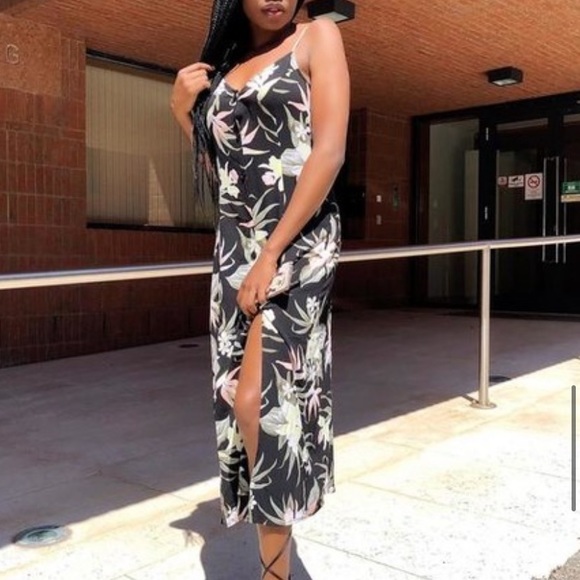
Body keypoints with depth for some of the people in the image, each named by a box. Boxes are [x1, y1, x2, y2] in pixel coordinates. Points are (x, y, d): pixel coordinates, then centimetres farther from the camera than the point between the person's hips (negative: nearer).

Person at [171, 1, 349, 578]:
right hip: (234, 246, 6)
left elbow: (330, 150, -10)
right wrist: (185, 114, 6)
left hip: (298, 241, -5)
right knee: (238, 401, 3)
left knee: (256, 398, -17)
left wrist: (272, 254, -16)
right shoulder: (221, 67, 18)